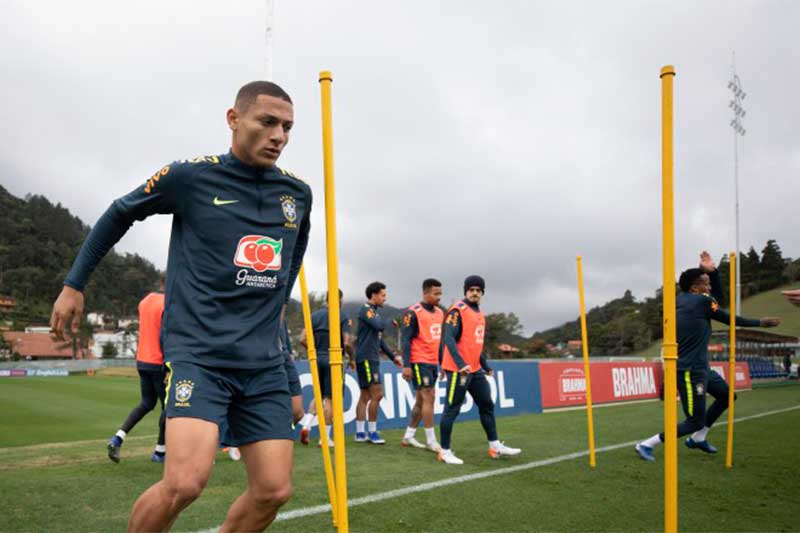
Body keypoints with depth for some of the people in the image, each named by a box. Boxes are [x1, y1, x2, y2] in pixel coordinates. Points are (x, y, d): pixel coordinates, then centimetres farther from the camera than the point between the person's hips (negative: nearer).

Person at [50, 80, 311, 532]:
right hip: (198, 353, -4)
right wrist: (74, 284, 15)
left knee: (274, 490, 0)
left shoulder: (299, 194, 7)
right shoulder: (190, 177, -4)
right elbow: (119, 215, 11)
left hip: (264, 362, 5)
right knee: (185, 482, -20)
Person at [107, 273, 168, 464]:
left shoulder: (144, 302, 10)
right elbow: (164, 338, -21)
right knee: (167, 406, 6)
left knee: (147, 403, 19)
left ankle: (118, 438, 4)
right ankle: (160, 452, 13)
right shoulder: (167, 305, -15)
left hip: (142, 361, 8)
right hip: (158, 364, -8)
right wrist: (168, 368, -20)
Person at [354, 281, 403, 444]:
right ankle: (372, 432, -1)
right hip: (366, 358, -9)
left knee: (365, 396, 10)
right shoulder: (366, 310, -10)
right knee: (377, 394, -9)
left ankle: (360, 433, 14)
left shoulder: (374, 311, 19)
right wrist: (386, 321, -4)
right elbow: (379, 326, -26)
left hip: (372, 359, 9)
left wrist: (393, 356, 21)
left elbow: (379, 339, 24)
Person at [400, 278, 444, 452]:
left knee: (421, 400, 12)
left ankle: (408, 436, 22)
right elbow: (406, 340, -12)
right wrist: (406, 365, -17)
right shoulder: (413, 313, -11)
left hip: (433, 363, 8)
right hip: (419, 362, -8)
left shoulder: (439, 313, 13)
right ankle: (431, 441, 0)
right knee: (428, 398, -8)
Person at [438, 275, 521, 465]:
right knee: (452, 410, -1)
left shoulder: (480, 314, 15)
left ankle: (495, 446, 24)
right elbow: (449, 339, -22)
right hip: (458, 369, -9)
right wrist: (460, 364, -32)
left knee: (487, 405, 13)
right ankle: (445, 451, 8)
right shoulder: (458, 311, -12)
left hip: (475, 369, 9)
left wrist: (486, 366, 22)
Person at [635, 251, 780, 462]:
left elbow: (718, 299, 16)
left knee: (727, 396, 24)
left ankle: (697, 439, 31)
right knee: (695, 423, -4)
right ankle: (646, 444, 0)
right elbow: (730, 319, -3)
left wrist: (712, 271, 5)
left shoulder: (682, 298, 8)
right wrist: (760, 322, 11)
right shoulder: (701, 300, -15)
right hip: (690, 371, -10)